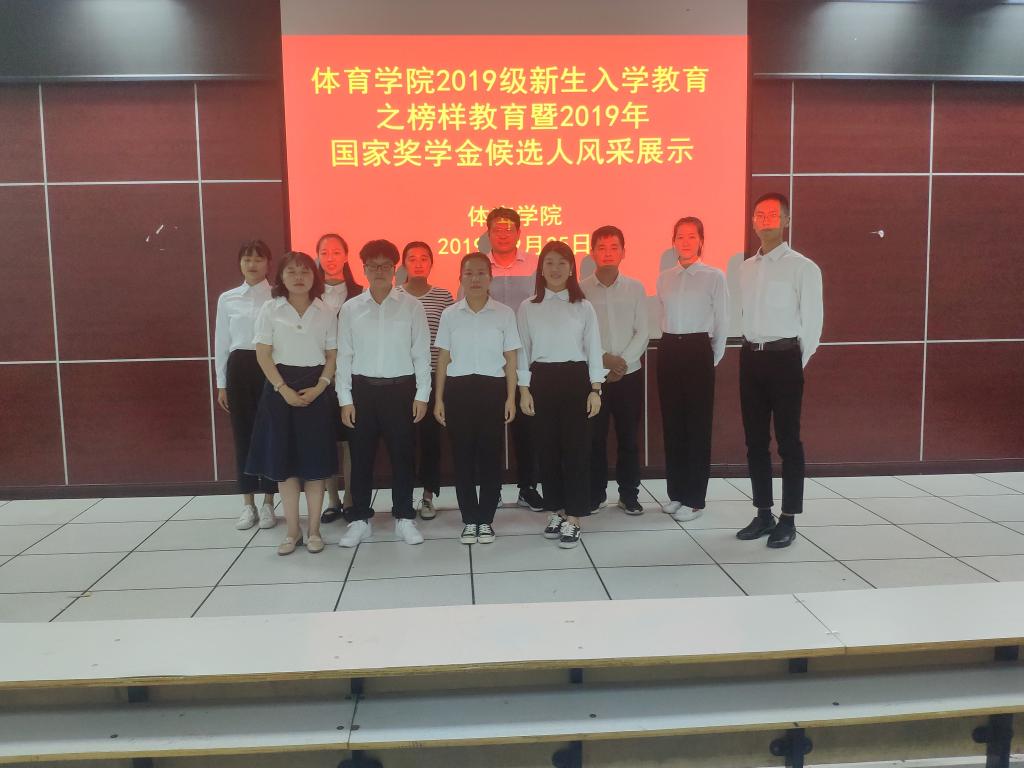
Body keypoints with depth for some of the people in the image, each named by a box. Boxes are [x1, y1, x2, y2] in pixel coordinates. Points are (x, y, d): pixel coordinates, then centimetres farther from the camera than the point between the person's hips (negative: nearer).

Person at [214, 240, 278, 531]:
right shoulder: (227, 299, 7)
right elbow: (222, 342, 10)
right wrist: (221, 383, 8)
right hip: (239, 368, 3)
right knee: (242, 434, 6)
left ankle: (268, 503, 14)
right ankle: (248, 505, 17)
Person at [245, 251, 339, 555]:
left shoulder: (325, 312, 3)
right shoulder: (270, 309, 0)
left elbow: (332, 356, 5)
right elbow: (263, 355, -3)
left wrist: (318, 388, -9)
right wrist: (284, 390, -13)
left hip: (315, 389, 1)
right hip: (280, 388, 0)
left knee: (315, 461, 3)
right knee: (283, 460, 3)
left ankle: (314, 530, 14)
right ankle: (293, 530, 14)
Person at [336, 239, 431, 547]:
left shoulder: (411, 306, 0)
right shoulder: (350, 308, 3)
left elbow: (421, 353, 0)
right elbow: (344, 356, 4)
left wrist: (422, 394, -4)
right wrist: (345, 398, 0)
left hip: (401, 388, -1)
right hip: (363, 388, 1)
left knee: (402, 455, 6)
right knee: (361, 456, 7)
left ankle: (404, 518, 20)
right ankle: (360, 520, 19)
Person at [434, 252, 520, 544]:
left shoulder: (504, 314, 2)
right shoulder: (450, 314, 4)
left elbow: (510, 359, 3)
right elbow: (443, 358, 7)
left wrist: (511, 398, -2)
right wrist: (438, 399, 4)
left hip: (492, 389, -1)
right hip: (459, 389, 1)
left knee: (490, 455, 3)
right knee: (463, 456, 4)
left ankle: (486, 519, 15)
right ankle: (470, 520, 16)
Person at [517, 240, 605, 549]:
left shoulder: (583, 306, 3)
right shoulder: (528, 307, 5)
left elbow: (593, 349, 3)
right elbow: (523, 350, 6)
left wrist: (595, 389, -3)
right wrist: (524, 388, 0)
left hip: (575, 378, -1)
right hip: (542, 380, 1)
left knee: (576, 447, -2)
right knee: (548, 447, 7)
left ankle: (573, 518, 5)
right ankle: (556, 511, 20)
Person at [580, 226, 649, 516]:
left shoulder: (635, 288, 4)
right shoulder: (581, 289, -1)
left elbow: (642, 332, 1)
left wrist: (623, 361, -11)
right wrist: (602, 359, -14)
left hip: (630, 374, 1)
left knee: (628, 437, 7)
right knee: (594, 437, 4)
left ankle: (629, 494, 19)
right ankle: (595, 493, 17)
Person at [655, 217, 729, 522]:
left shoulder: (714, 277, -3)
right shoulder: (664, 278, 9)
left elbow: (722, 322, 0)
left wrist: (714, 359, 2)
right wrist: (670, 345, 11)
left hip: (698, 350, -4)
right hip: (669, 350, 4)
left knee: (697, 424, -1)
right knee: (672, 422, 9)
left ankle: (694, 498, 8)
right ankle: (676, 492, 20)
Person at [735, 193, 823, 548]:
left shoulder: (803, 268, -6)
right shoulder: (744, 268, 11)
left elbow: (812, 322, -5)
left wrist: (796, 364, -4)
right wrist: (752, 352, 7)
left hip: (784, 357, -5)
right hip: (751, 357, 6)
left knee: (788, 440, 1)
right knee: (755, 440, 11)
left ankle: (788, 519, 11)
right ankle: (763, 514, 22)